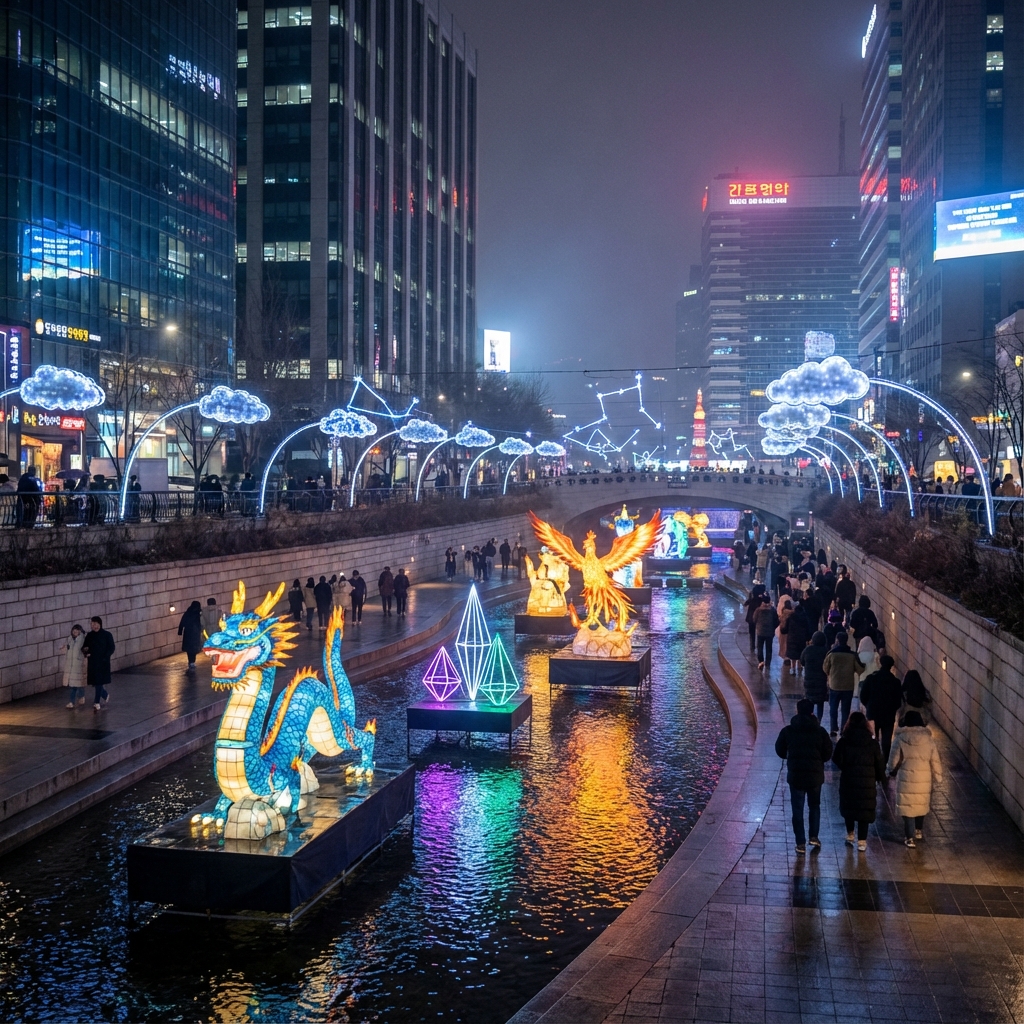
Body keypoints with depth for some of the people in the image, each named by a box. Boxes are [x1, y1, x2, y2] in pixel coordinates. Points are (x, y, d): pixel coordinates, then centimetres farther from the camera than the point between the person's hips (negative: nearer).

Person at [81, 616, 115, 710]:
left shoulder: (107, 635, -6)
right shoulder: (89, 635, 6)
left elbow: (112, 648, -5)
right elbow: (84, 647, 10)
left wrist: (104, 657, -16)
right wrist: (85, 652, -12)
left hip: (102, 663, -4)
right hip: (92, 662, 4)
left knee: (99, 682, -6)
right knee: (93, 682, 8)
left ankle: (97, 702, -2)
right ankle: (105, 695, 33)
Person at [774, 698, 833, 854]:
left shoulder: (787, 731, -6)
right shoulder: (820, 732, -6)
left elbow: (780, 751, 3)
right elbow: (828, 753, -2)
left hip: (795, 775, -1)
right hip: (815, 775, 1)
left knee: (797, 809, 7)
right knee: (814, 806, 21)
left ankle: (801, 843, 7)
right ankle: (814, 837, 15)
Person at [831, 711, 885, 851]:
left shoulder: (844, 741, -8)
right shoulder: (872, 742, -5)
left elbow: (836, 759, -7)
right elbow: (879, 762, -1)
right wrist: (880, 777, 14)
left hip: (848, 780, 0)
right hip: (867, 781, 0)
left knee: (848, 807, 18)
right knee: (865, 810, 6)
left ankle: (850, 836, 26)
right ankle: (861, 841, 5)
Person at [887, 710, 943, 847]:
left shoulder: (900, 738, -10)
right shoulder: (928, 738, -3)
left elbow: (894, 759, -4)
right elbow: (935, 760, 0)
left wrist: (891, 772, 15)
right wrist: (938, 778, 11)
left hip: (906, 778, -3)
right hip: (924, 779, 3)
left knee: (907, 806, 5)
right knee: (921, 804, 23)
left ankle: (910, 837, 5)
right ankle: (918, 831, 36)